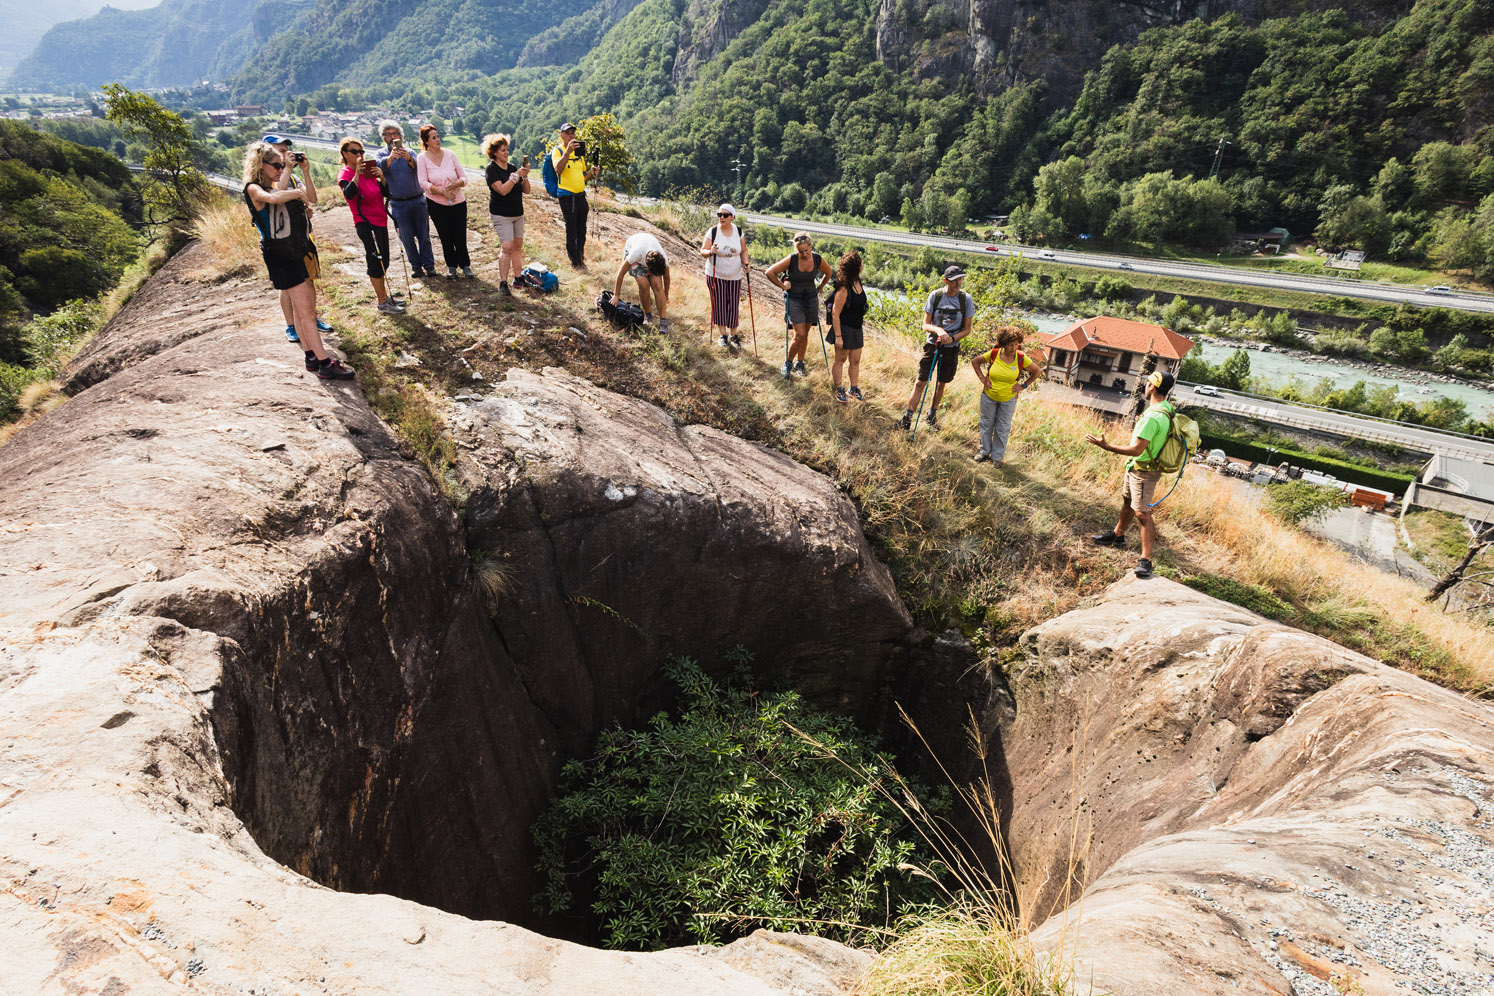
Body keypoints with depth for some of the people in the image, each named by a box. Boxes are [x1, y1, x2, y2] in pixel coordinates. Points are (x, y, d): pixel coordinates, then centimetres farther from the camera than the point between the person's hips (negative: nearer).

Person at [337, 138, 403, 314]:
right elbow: (348, 194, -27)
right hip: (366, 223, -8)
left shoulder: (368, 170, 14)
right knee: (376, 261, -6)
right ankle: (382, 303, -1)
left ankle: (384, 296, 25)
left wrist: (381, 177, -9)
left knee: (383, 262, 14)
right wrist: (357, 174, -33)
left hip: (380, 221, 8)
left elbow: (386, 192, 8)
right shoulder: (345, 174, -8)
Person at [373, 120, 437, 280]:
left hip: (418, 200, 1)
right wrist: (390, 157, -42)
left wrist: (408, 158, -39)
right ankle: (416, 265, 14)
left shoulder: (409, 153, 7)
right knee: (407, 237, 3)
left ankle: (429, 265, 11)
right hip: (398, 204, -1)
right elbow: (380, 165, -20)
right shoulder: (381, 154, 4)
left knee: (423, 235, 2)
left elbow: (417, 166, -16)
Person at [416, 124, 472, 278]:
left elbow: (464, 177, 1)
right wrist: (442, 191, -22)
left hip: (458, 202, 1)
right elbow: (423, 183, -11)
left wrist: (456, 184, -20)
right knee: (445, 236, 6)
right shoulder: (422, 158, -4)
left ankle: (465, 265, 16)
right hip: (436, 203, -1)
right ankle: (451, 267, 20)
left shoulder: (450, 155, 0)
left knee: (460, 236, 0)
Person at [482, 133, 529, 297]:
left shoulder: (512, 167, 10)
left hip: (518, 213, 7)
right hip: (501, 214, -7)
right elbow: (502, 190, -21)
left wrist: (525, 176, -10)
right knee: (507, 247, -14)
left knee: (518, 246, 8)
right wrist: (516, 175, -22)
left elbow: (526, 190, 8)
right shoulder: (492, 169, -9)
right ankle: (503, 284, -11)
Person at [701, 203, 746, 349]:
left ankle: (733, 335, 20)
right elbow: (702, 251, -7)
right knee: (719, 305, 2)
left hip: (734, 276, 2)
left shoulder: (739, 232, 0)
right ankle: (723, 335, 17)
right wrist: (710, 252, -29)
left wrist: (745, 264, -8)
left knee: (734, 305, 4)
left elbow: (743, 251, 10)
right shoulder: (712, 231, -9)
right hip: (716, 275, -2)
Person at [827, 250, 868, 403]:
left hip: (856, 329, 8)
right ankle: (838, 390, 21)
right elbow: (835, 313, -21)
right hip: (844, 329, -8)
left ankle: (854, 389, 27)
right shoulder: (844, 288, -23)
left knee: (855, 361, 14)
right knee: (840, 360, 8)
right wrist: (838, 336, -21)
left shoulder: (858, 282, 3)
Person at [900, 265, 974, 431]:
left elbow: (967, 329, 1)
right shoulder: (935, 295, -7)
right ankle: (907, 417, 2)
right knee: (921, 382, -4)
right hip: (933, 344, -1)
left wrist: (952, 338, -17)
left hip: (952, 347, 1)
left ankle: (932, 416, 27)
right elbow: (925, 324, -4)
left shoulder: (966, 299, -5)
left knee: (941, 383, 10)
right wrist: (938, 330, -25)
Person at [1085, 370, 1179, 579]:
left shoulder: (1152, 417, -30)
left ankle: (1146, 560, -9)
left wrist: (1106, 446, -26)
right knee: (1127, 499, 26)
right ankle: (1117, 535, 46)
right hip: (1136, 467, 11)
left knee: (1142, 513, -10)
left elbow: (1136, 449, -29)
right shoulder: (1168, 408, 0)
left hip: (1144, 470, -11)